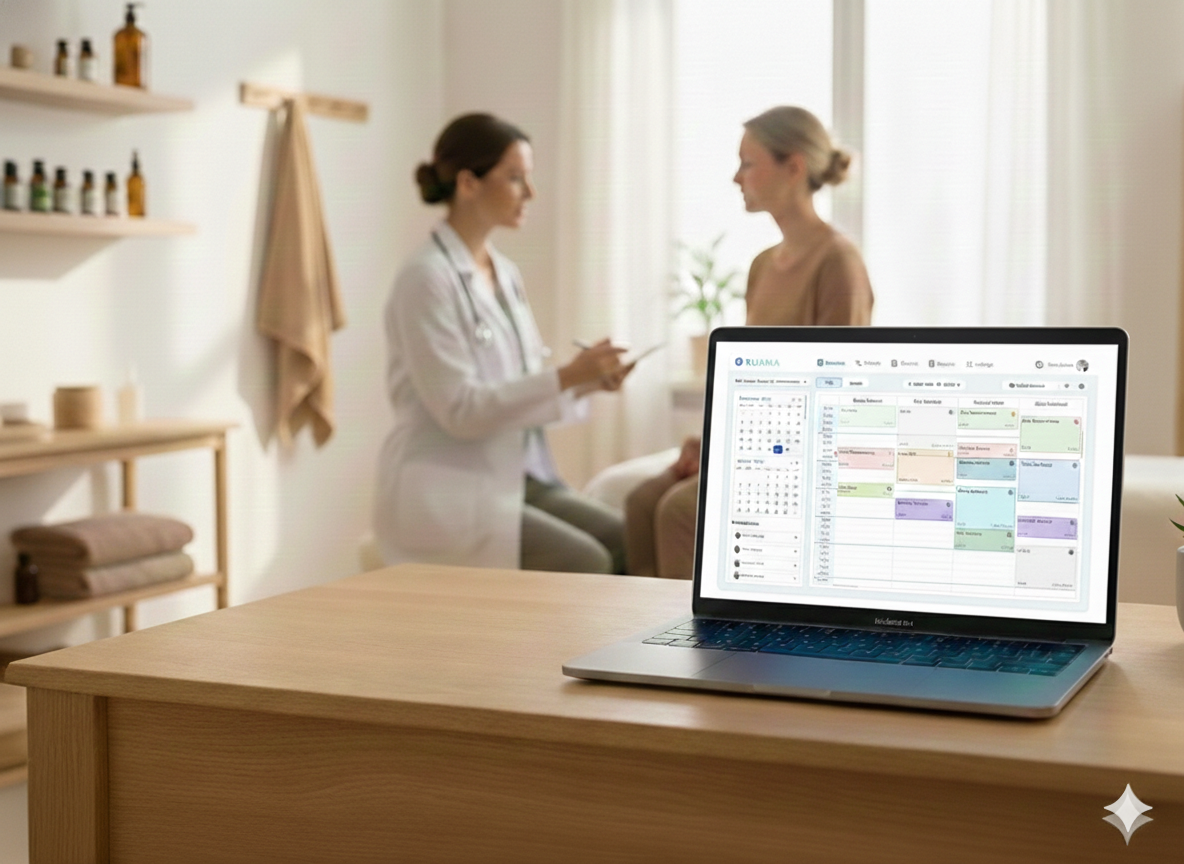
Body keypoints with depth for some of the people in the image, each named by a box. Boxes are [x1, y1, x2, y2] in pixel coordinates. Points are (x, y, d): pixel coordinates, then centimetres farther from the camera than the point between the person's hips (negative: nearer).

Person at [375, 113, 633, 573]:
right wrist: (566, 376, -22)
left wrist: (585, 381, -4)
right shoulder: (427, 278, -13)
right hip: (446, 492, -8)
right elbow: (460, 408, -19)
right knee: (584, 563, -23)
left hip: (515, 476, 8)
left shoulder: (505, 273, 12)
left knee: (627, 543, -11)